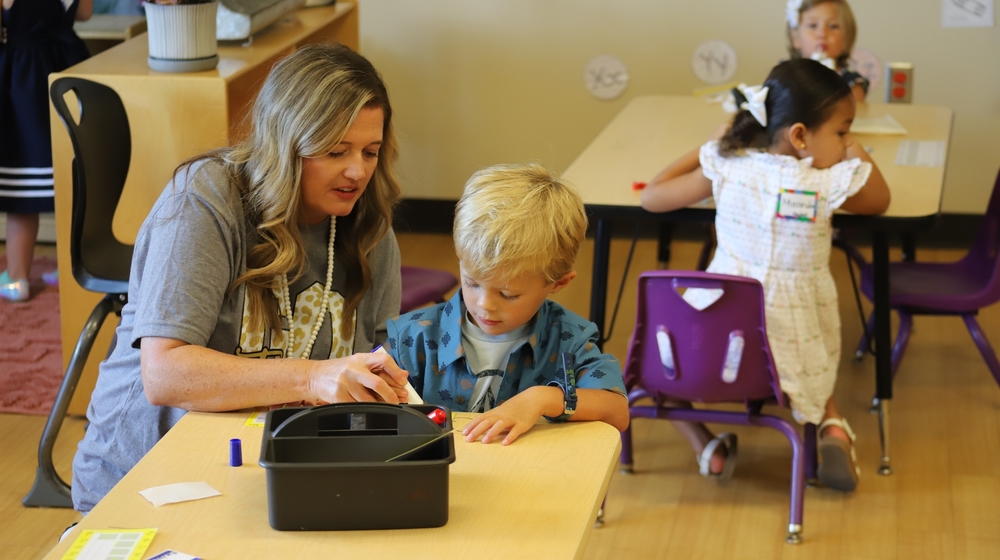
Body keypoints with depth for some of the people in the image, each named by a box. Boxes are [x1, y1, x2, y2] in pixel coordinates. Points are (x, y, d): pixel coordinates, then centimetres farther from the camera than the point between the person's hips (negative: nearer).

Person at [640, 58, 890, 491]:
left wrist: (697, 154, 20)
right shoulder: (829, 185, -12)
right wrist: (859, 155, 24)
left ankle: (705, 446, 9)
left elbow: (651, 197, 7)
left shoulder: (726, 167, -6)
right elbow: (880, 202, 11)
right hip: (789, 349, 0)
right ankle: (831, 424, 5)